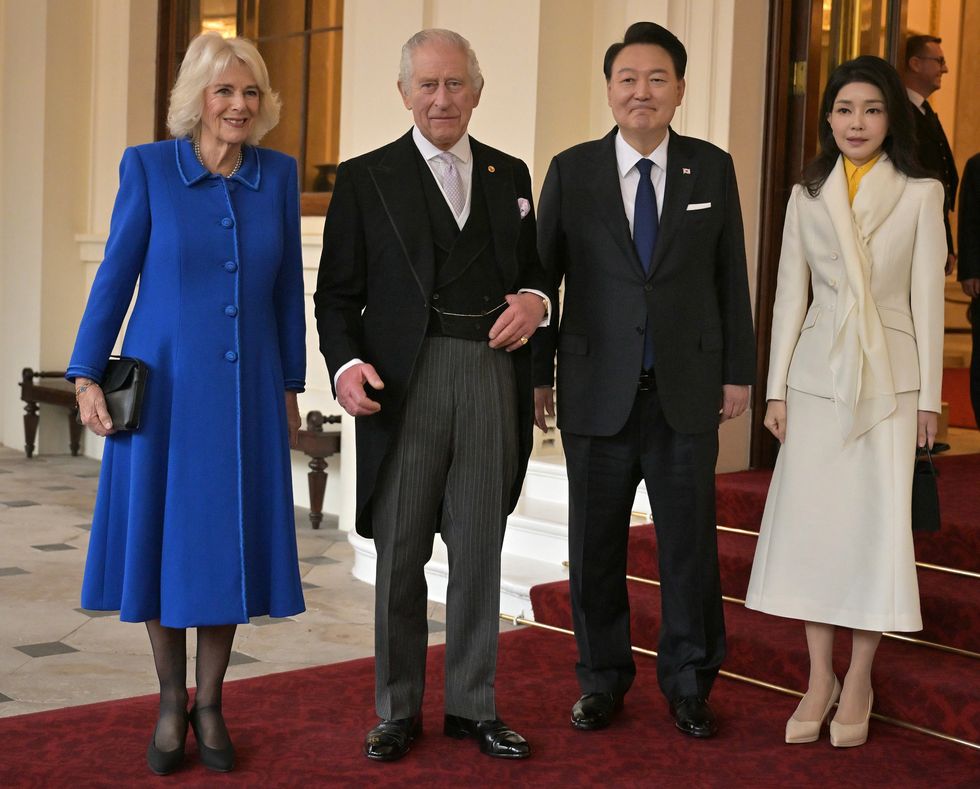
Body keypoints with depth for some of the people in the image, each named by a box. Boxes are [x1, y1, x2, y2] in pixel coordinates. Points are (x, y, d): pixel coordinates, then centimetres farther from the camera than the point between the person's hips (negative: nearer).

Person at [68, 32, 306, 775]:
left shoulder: (279, 174, 3)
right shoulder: (148, 166, -3)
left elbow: (288, 288, 7)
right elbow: (116, 275, -2)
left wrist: (290, 386, 9)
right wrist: (86, 377, -5)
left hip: (246, 391, 2)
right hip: (163, 386, -2)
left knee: (230, 542, 5)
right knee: (161, 539, 5)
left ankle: (211, 702, 20)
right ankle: (171, 699, 22)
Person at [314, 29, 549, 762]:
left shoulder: (511, 175, 13)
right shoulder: (366, 178, 3)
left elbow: (534, 267, 19)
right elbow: (338, 291, 2)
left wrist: (535, 300, -4)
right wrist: (346, 363, -14)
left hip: (492, 379, 3)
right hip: (406, 380, -2)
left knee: (479, 550, 9)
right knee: (401, 553, 6)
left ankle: (473, 705, 22)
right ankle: (398, 710, 20)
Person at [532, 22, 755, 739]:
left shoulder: (713, 169, 4)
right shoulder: (571, 171, 1)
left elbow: (732, 277, 6)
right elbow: (543, 275, 3)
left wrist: (738, 372, 4)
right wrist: (538, 373, 1)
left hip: (687, 391, 0)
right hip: (598, 393, 0)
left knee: (690, 543, 7)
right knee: (595, 545, 9)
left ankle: (689, 683, 23)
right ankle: (602, 679, 26)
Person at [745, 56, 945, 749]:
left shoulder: (921, 193, 1)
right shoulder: (807, 195, 7)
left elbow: (928, 297, 0)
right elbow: (790, 293, 8)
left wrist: (929, 395, -2)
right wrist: (775, 387, 4)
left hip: (889, 376, -2)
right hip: (817, 373, 2)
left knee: (879, 523, -2)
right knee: (810, 519, 1)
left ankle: (859, 679, 12)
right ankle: (820, 678, 13)